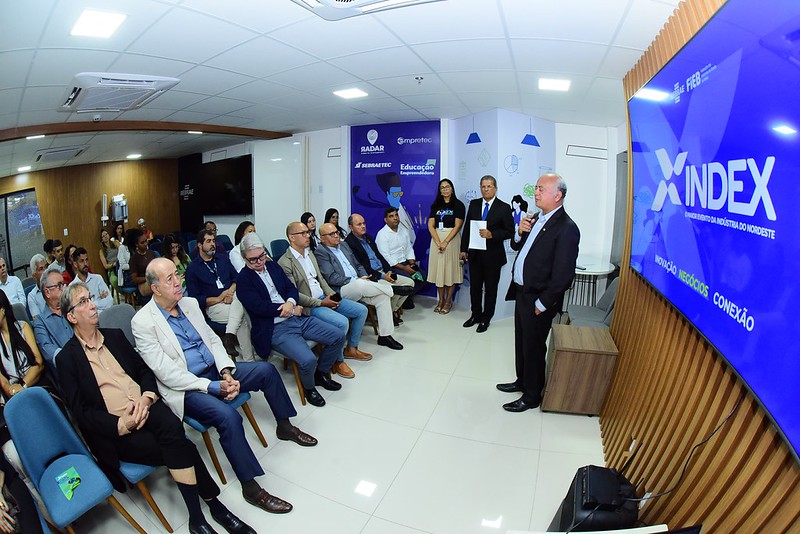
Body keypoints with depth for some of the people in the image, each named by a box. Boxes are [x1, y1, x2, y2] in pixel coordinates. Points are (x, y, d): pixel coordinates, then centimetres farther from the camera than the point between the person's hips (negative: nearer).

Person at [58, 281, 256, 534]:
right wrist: (122, 425, -18)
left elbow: (144, 369, 14)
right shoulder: (67, 358, 0)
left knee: (172, 425, -30)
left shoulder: (114, 335, 14)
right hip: (117, 432, -3)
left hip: (145, 408, 3)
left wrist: (146, 397, -7)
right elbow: (81, 411, -4)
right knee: (183, 448, -25)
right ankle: (213, 504, -8)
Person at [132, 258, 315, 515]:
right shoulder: (143, 322, -15)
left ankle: (285, 426, 22)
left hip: (215, 370, 7)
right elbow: (166, 372, -19)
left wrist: (227, 372, -8)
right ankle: (251, 487, -13)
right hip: (185, 388, -7)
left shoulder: (190, 303, 5)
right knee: (228, 416, -30)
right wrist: (212, 387, -21)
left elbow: (213, 339, 9)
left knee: (267, 370, -1)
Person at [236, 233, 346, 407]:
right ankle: (309, 387, 8)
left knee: (338, 336, -2)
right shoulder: (243, 279, -5)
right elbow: (260, 307, -15)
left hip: (298, 319, 7)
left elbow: (291, 288, 12)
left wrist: (290, 302, -12)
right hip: (275, 329, -7)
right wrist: (293, 310, -9)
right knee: (308, 360, -28)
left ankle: (321, 373, 21)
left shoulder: (273, 266, 15)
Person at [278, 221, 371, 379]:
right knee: (342, 322, -28)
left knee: (361, 310, 3)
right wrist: (321, 302, -18)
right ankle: (338, 361, -5)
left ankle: (351, 348, 19)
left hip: (324, 297, 9)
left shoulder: (310, 254, 14)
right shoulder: (285, 263, -14)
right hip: (308, 306, -9)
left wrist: (331, 294, 1)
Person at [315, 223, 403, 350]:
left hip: (358, 283, 7)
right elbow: (331, 278, -14)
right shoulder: (320, 252, -5)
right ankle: (390, 288, -10)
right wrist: (355, 280, -17)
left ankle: (385, 335, -7)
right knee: (360, 285, -36)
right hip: (341, 290, -7)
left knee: (383, 296, -13)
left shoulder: (343, 244, 19)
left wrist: (364, 277, 0)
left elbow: (358, 265, 21)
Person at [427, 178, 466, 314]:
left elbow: (457, 226, -9)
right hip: (437, 239, 4)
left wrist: (446, 242, -17)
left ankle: (448, 301, 11)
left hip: (452, 239, -4)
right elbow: (430, 225, 2)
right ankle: (441, 300, 17)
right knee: (438, 269, 6)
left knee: (451, 269, 1)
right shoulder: (436, 205, 9)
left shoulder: (458, 205, -1)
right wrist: (438, 242, -12)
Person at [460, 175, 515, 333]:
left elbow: (510, 231, -7)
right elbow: (467, 227, 8)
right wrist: (464, 249, 6)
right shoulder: (474, 204, 6)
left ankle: (486, 318, 22)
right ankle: (476, 315, 30)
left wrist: (491, 234, -21)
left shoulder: (504, 207, -6)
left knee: (490, 288, 8)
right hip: (474, 253, 4)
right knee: (475, 286, 13)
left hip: (493, 255, -3)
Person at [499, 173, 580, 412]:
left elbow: (563, 275, -23)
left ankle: (532, 396, 27)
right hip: (522, 293, 8)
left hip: (538, 300, -8)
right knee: (521, 343, 22)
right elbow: (517, 247, 16)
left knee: (533, 348, 8)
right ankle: (522, 381, 43)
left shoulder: (566, 229, -20)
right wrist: (520, 233, -5)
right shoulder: (538, 219, 7)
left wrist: (542, 304, -18)